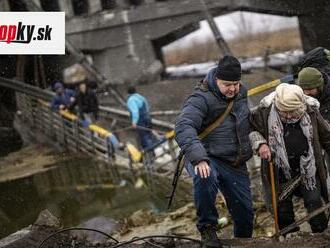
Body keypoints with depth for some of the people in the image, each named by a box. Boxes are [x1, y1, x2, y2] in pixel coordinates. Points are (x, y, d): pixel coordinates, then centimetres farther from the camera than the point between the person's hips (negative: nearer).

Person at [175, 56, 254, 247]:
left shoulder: (241, 93, 6)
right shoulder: (202, 98, -19)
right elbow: (184, 127, -34)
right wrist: (198, 158, -46)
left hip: (236, 164, 6)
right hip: (208, 159, -6)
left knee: (245, 212, 8)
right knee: (205, 177, -40)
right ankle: (207, 228, -21)